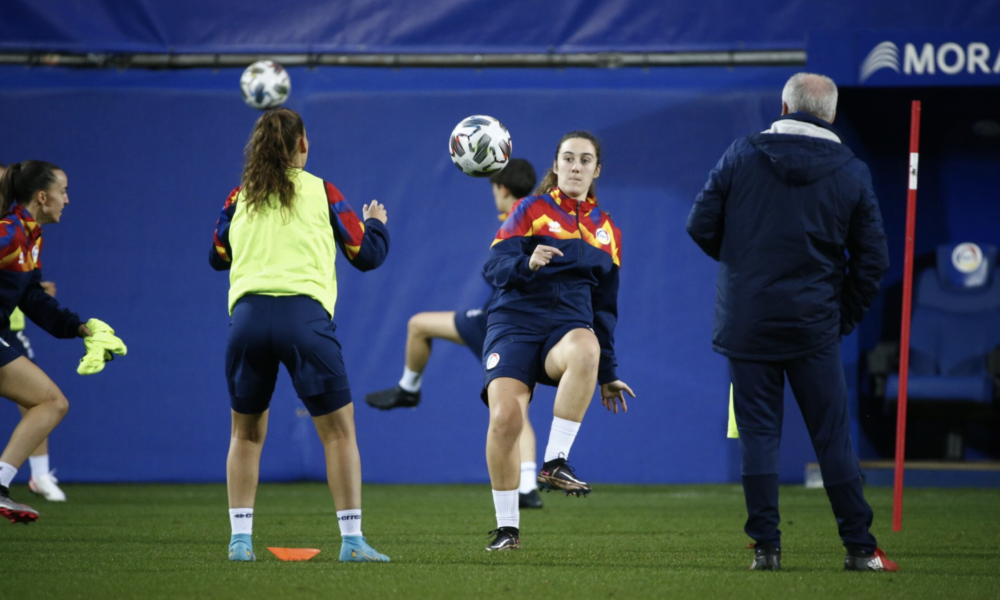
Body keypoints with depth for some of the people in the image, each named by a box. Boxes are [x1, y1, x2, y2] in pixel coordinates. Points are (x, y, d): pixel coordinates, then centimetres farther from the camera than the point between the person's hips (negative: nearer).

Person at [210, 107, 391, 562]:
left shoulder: (240, 197, 14)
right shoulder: (321, 192, 8)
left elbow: (217, 256, 28)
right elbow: (367, 255, 13)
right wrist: (376, 224, 34)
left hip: (248, 315, 3)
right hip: (304, 315, -3)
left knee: (246, 432, 16)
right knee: (339, 430, 5)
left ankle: (240, 538, 12)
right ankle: (351, 539, -1)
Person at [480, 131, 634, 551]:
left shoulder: (606, 230, 20)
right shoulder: (532, 210, 8)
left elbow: (605, 307, 24)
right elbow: (494, 267, -4)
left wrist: (608, 374, 22)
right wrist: (527, 263, -25)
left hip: (570, 325, 2)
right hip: (516, 323, -2)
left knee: (586, 348, -37)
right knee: (504, 418, -22)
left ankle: (555, 463, -33)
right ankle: (507, 527, -4)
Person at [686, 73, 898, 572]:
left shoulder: (741, 156, -3)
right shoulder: (851, 172, 0)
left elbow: (701, 226, 0)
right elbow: (873, 258, 0)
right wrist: (846, 315, 12)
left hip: (746, 321, 0)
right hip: (813, 326, 0)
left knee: (758, 434, 4)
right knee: (833, 436, 5)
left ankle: (766, 546, 1)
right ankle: (860, 549, 6)